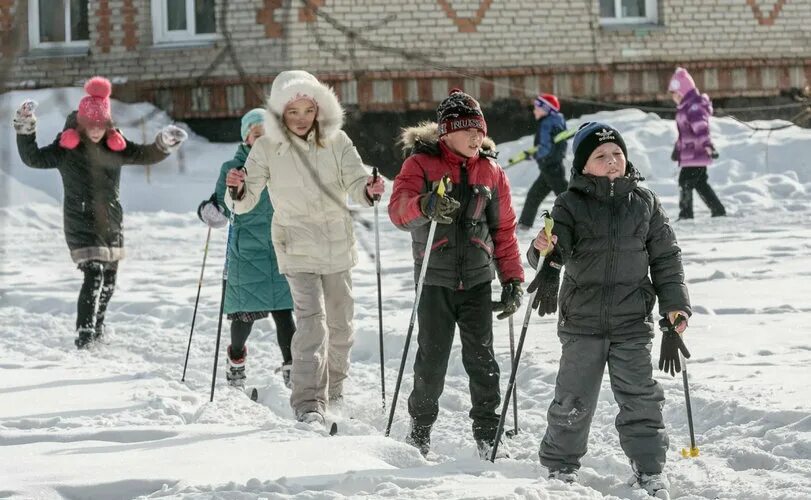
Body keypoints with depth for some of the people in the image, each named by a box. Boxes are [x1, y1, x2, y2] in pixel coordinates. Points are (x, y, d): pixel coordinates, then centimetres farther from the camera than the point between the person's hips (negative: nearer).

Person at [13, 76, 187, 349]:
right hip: (81, 223, -5)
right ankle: (84, 336, -18)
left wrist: (164, 144, -11)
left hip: (111, 223, 5)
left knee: (109, 280, 14)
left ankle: (97, 329, 34)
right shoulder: (67, 147, -8)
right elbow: (34, 158, -8)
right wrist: (25, 131, -20)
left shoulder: (115, 146, 3)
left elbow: (145, 155, 7)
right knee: (94, 275, -20)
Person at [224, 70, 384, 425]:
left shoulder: (336, 141, -5)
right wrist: (237, 190, -33)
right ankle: (309, 403, -20)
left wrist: (368, 189, -31)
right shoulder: (267, 148, -9)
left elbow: (355, 182, -8)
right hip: (297, 246, -3)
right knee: (312, 322, -19)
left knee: (340, 324, 15)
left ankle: (333, 393, 36)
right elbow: (246, 202, -10)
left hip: (338, 245, 3)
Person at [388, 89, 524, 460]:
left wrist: (513, 279, 7)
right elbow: (398, 210, -17)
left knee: (481, 359, -1)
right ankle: (420, 430, 19)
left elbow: (504, 230, 13)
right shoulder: (421, 164, -3)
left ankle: (488, 435, 6)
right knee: (431, 361, 1)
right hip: (435, 279, -2)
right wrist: (425, 205, -40)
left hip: (477, 279, 2)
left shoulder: (491, 172, 8)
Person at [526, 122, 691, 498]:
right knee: (573, 400, 3)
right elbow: (558, 249, -14)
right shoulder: (570, 204, -2)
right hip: (581, 320, -1)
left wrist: (674, 304, 2)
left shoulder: (644, 202, 4)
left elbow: (665, 256, 9)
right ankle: (560, 467, 19)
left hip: (632, 320, 1)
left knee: (640, 398, 0)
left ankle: (650, 469, 10)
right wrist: (544, 250, -38)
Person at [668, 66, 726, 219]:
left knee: (685, 181, -7)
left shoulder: (694, 106, -16)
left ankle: (686, 213, -2)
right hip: (689, 153, 10)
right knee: (700, 183, 14)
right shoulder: (685, 107, 17)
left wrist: (707, 145, -41)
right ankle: (718, 210, 19)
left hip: (695, 153, -10)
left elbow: (701, 128, -30)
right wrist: (677, 149, 36)